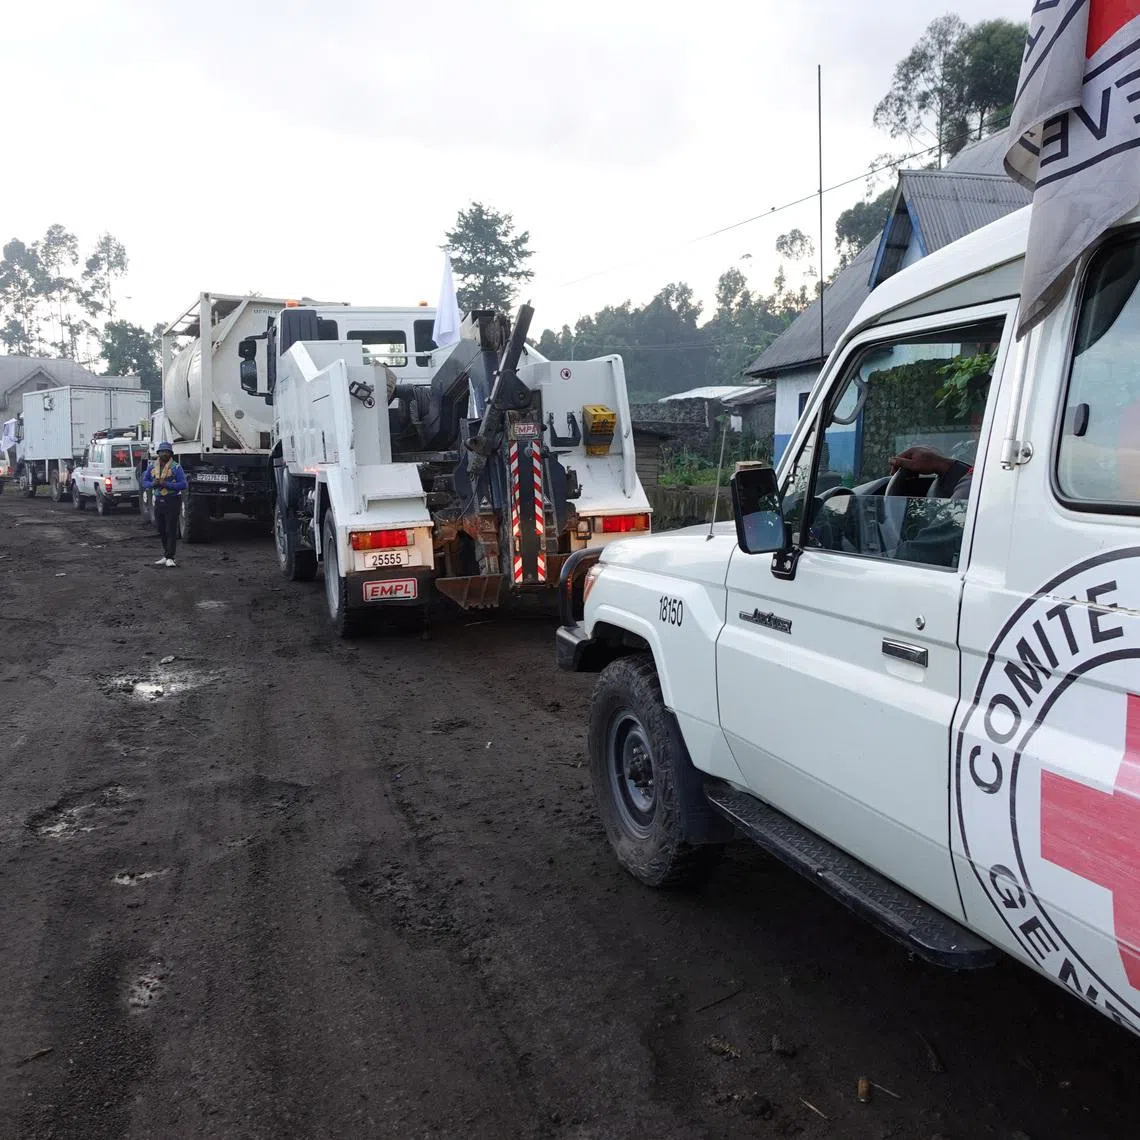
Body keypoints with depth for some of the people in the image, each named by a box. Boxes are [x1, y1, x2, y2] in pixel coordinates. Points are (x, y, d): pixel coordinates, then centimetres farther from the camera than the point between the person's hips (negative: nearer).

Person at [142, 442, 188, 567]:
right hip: (159, 501, 6)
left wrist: (166, 484, -22)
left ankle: (170, 558, -4)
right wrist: (153, 484, -8)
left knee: (171, 530, -6)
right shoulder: (152, 467, 9)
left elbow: (184, 484, -14)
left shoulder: (176, 467, -8)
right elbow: (144, 481, 14)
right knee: (161, 530, 11)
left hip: (172, 501, -6)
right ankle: (166, 556, 20)